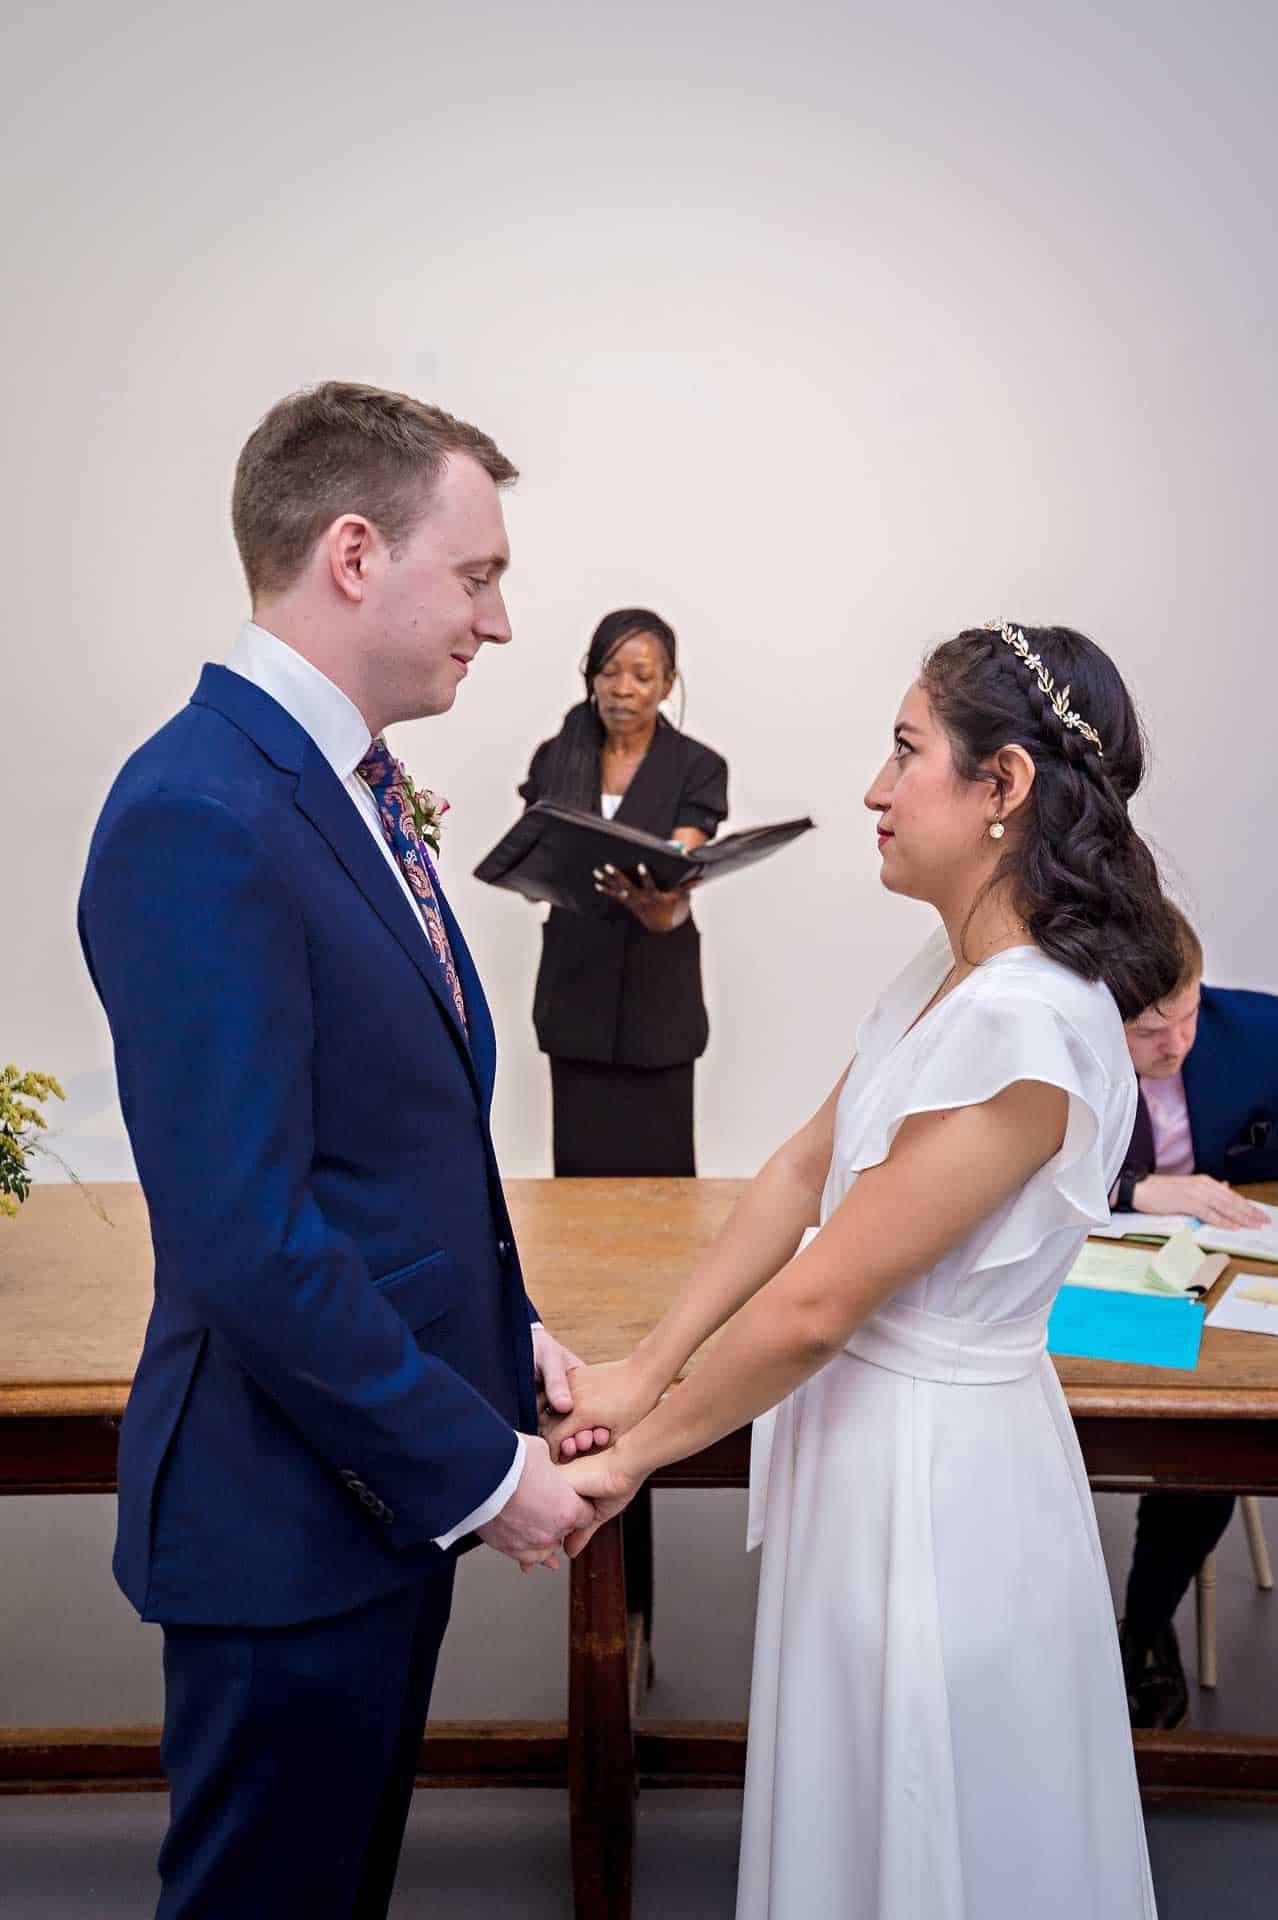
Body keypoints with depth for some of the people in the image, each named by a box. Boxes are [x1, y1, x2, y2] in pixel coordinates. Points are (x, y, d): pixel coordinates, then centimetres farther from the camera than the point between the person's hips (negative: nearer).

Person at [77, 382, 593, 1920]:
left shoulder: (347, 782, 7)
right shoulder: (198, 815, -24)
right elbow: (241, 1234, -27)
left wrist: (505, 1337, 8)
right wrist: (476, 1463, -19)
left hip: (397, 1467, 9)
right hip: (292, 1505, -9)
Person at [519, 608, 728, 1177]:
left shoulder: (697, 767, -7)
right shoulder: (556, 758, 3)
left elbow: (676, 893, -18)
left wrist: (656, 904, -40)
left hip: (655, 990, -2)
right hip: (574, 986, 2)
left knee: (655, 1164, 0)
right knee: (580, 1162, 4)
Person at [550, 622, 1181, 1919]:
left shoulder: (1026, 1023, -28)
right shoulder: (952, 970, 1)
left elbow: (817, 1304, -24)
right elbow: (802, 1172, 4)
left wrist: (634, 1454, -11)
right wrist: (643, 1373, 2)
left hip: (933, 1471, -8)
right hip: (866, 1433, 8)